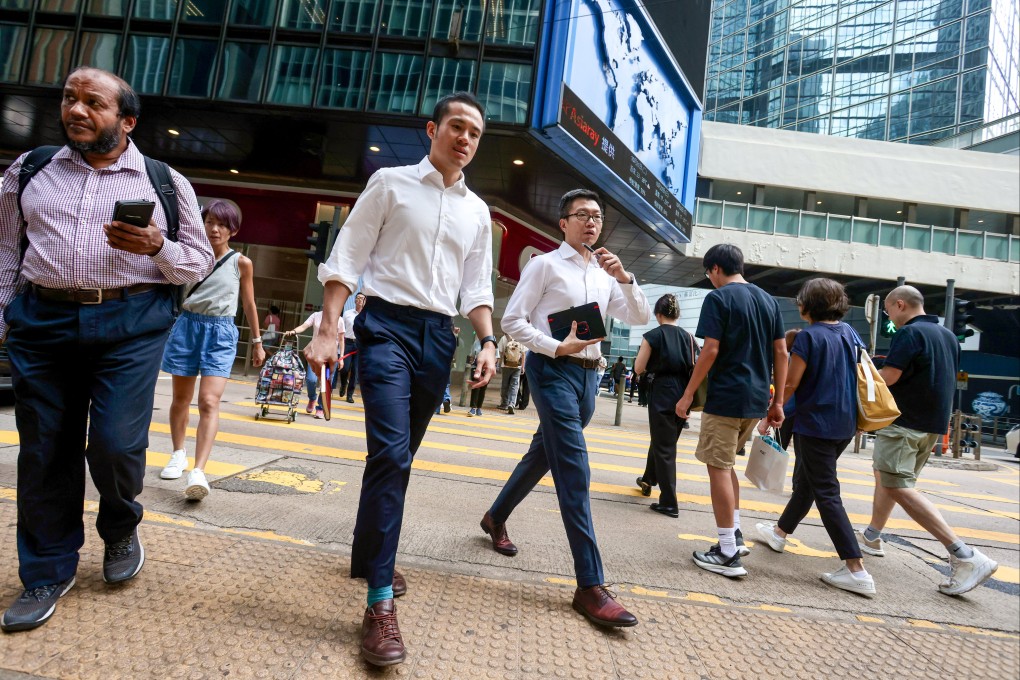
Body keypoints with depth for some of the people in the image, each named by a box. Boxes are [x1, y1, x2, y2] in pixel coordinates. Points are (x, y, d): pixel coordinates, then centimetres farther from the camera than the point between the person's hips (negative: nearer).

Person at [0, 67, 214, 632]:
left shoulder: (165, 183, 6)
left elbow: (200, 263, 5)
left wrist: (157, 247, -14)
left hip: (131, 325, -2)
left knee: (115, 443, -9)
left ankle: (120, 528, 25)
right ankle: (47, 574, 23)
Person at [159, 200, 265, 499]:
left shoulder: (241, 263, 1)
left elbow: (249, 304, 8)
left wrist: (257, 342, 10)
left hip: (220, 333, -3)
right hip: (187, 326, 3)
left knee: (209, 401, -15)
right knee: (181, 398, 13)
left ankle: (198, 472, -20)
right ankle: (178, 455, 33)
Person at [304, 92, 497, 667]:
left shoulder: (477, 212, 15)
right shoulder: (391, 183, 3)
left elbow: (477, 288, 15)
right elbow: (346, 259, -1)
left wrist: (488, 342, 0)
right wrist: (328, 331, -10)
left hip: (440, 336, 5)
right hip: (388, 324, -4)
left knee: (399, 455, 13)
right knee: (391, 453, -16)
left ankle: (373, 553, 34)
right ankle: (380, 603, -9)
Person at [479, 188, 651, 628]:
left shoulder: (604, 274, 16)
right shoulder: (545, 265, -2)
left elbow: (641, 318, 9)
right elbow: (512, 320, -7)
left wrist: (623, 277, -6)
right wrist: (557, 347, -17)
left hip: (587, 375, 7)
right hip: (553, 371, -7)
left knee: (542, 455, 19)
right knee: (575, 474, -12)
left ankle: (496, 517, 43)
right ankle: (590, 586, -7)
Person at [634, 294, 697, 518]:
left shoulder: (653, 335, -6)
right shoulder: (688, 336, 7)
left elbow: (639, 368, -5)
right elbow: (694, 366, 7)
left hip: (662, 394, -5)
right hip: (683, 394, 6)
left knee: (664, 447, 0)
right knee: (663, 440, 22)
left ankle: (669, 503, 1)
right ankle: (649, 479, 43)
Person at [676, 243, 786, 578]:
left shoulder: (718, 298, -8)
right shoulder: (768, 300, 13)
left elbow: (710, 351, -15)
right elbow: (781, 353, 11)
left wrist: (688, 395, -9)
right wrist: (777, 402, 15)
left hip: (726, 397, -7)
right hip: (756, 400, 8)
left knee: (718, 467, 0)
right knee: (725, 464, 21)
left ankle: (728, 554, 4)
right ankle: (735, 535, 24)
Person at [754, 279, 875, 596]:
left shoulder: (809, 336, -15)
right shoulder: (849, 333, 6)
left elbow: (791, 384, -16)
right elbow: (859, 375, 13)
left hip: (815, 425, -8)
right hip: (845, 425, 8)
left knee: (826, 494, -2)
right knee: (805, 482, 21)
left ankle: (857, 571, -3)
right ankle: (779, 532, 40)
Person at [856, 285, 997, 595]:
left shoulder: (909, 333, -14)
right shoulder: (948, 335, 15)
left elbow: (890, 376, -22)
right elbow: (948, 378, 22)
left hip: (905, 422, -10)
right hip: (934, 424, 10)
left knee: (899, 487, -12)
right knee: (885, 475, 20)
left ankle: (964, 555, -16)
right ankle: (871, 537, 29)